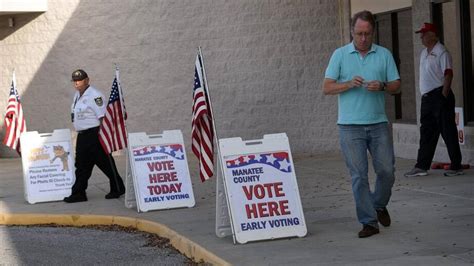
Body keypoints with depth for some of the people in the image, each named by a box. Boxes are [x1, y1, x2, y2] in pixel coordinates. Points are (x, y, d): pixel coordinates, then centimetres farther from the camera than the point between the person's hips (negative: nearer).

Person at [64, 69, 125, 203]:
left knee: (105, 163, 0)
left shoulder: (94, 95, -13)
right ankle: (78, 193, 10)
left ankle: (118, 188, 12)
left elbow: (102, 116, -16)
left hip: (94, 135, -9)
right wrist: (80, 132, 20)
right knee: (81, 165, 8)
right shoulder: (77, 95, 15)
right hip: (82, 136, 9)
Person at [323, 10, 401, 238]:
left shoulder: (384, 55, 8)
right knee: (359, 175, -3)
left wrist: (382, 86, -13)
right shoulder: (340, 55, 3)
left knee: (387, 170, 2)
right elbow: (327, 88, -1)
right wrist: (349, 84, -17)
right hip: (350, 125, -2)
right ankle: (369, 222, 3)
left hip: (378, 123, 2)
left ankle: (379, 206, 30)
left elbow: (396, 86, 8)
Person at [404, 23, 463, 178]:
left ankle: (456, 166, 3)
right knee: (426, 133, 10)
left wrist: (444, 95, -21)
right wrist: (424, 95, 16)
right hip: (427, 97, 9)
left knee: (448, 132, -3)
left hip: (440, 96, -9)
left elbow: (448, 74, -17)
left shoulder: (441, 52, -11)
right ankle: (421, 166, 14)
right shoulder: (424, 53, 16)